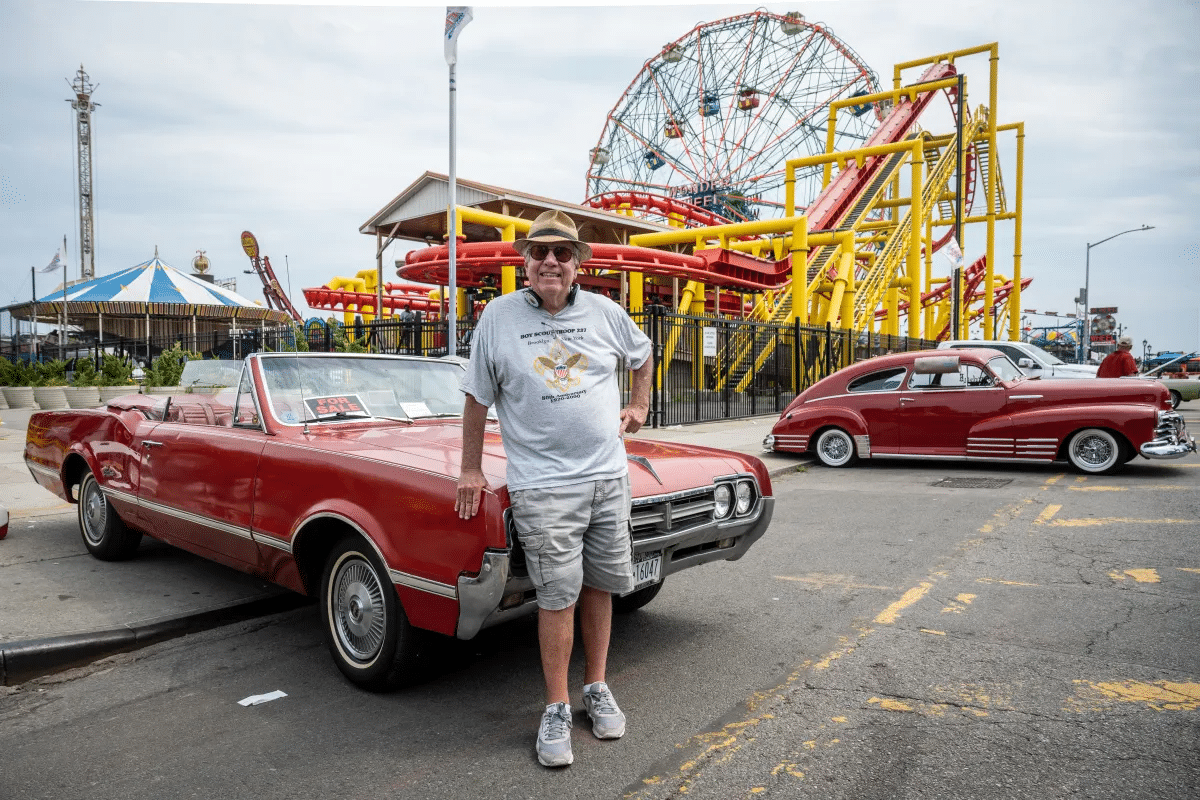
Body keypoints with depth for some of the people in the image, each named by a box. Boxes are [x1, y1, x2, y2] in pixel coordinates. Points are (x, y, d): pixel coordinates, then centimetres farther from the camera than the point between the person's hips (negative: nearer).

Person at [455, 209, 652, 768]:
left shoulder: (605, 312, 6)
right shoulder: (498, 315, -1)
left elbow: (643, 355, 26)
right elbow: (477, 397, 4)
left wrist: (639, 407, 19)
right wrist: (470, 470, 5)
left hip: (609, 476, 3)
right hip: (542, 484, -3)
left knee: (599, 586, 12)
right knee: (557, 596, -1)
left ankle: (597, 689, 30)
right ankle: (556, 709, 16)